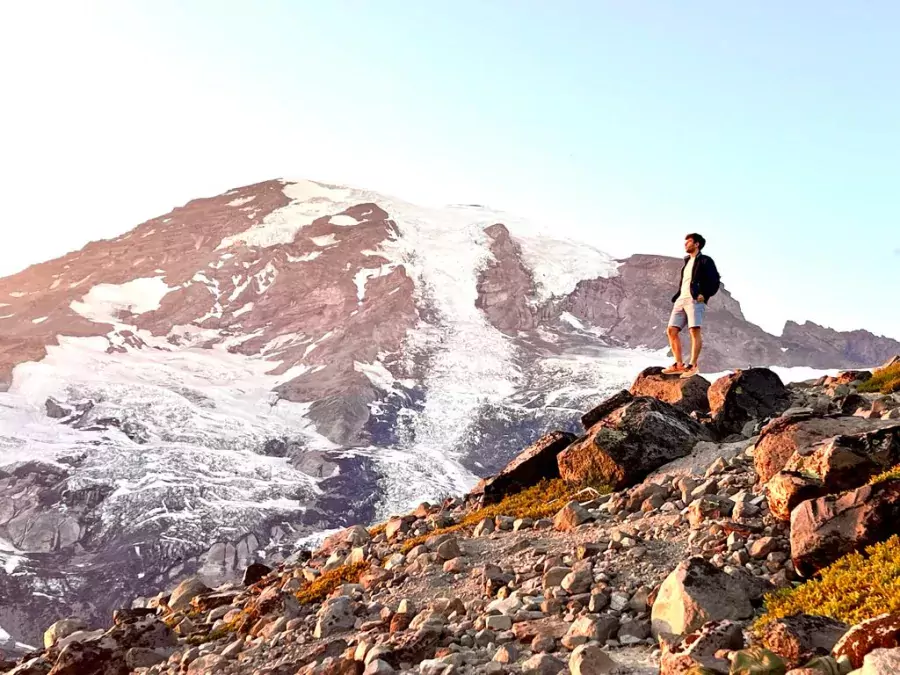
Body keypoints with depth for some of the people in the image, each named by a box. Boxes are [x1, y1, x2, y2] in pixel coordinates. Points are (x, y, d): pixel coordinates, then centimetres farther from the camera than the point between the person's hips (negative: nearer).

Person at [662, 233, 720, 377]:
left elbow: (715, 281, -4)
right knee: (671, 330, -4)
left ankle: (693, 365, -19)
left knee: (694, 330, -17)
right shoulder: (687, 262, 29)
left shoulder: (705, 260, 5)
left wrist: (704, 295, -16)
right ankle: (679, 365, -2)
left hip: (695, 300, -8)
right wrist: (676, 298, 15)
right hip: (681, 300, 8)